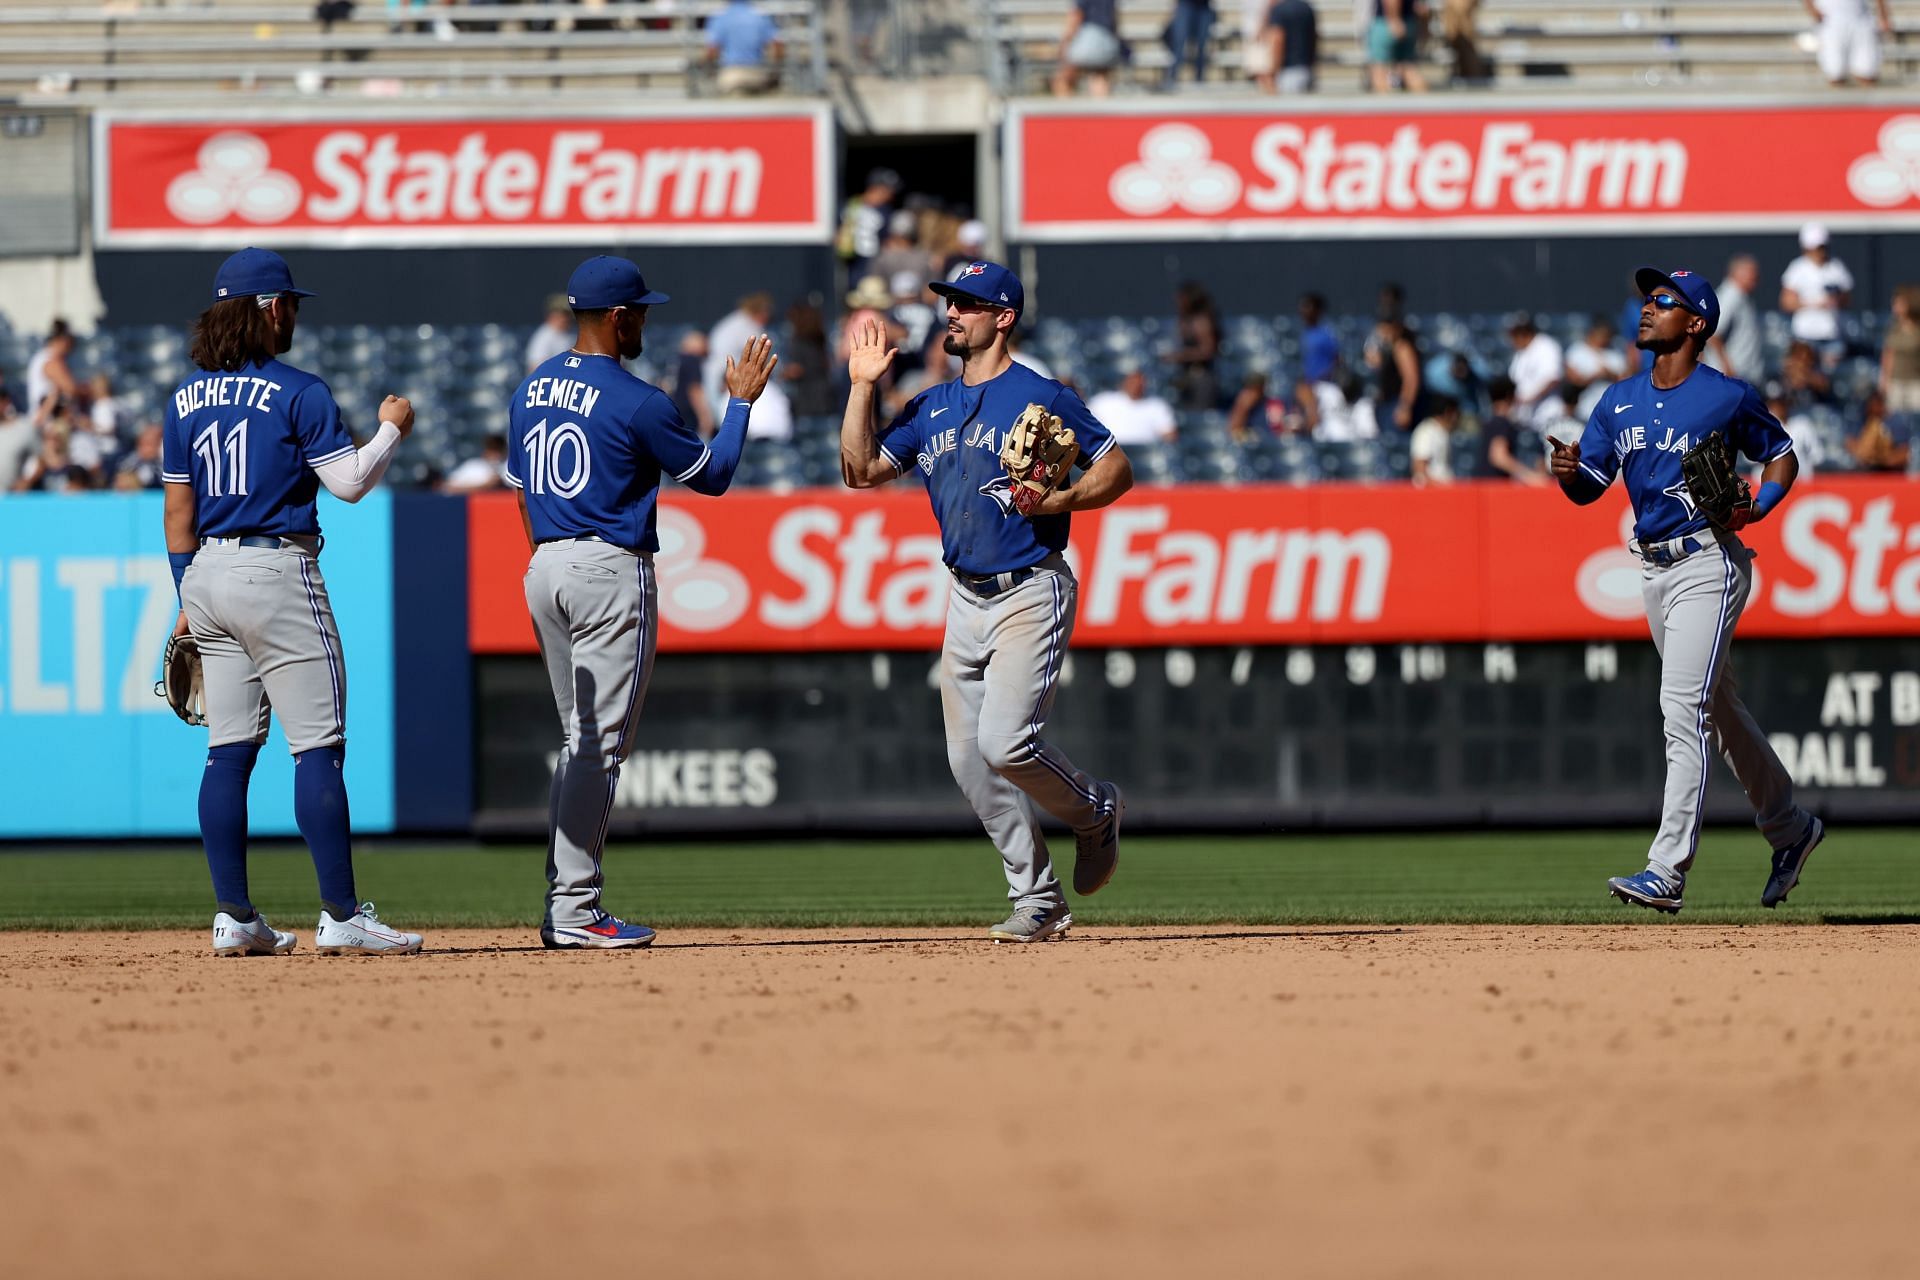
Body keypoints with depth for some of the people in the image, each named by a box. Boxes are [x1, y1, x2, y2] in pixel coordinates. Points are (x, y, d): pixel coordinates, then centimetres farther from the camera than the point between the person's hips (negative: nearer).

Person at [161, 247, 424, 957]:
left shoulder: (187, 399, 10)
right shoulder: (297, 391, -9)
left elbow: (178, 512, 12)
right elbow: (350, 482, -11)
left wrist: (188, 599, 19)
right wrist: (391, 428, 7)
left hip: (208, 577, 7)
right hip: (278, 575, -7)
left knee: (229, 751, 8)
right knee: (318, 747, -5)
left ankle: (234, 918, 5)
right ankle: (342, 916, -8)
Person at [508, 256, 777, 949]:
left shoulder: (531, 390, 9)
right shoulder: (637, 403, -13)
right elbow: (712, 475, -2)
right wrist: (740, 401, 10)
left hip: (544, 571, 8)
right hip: (610, 571, -8)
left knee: (580, 742, 15)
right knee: (599, 744, -6)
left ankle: (562, 907, 12)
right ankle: (575, 912, -9)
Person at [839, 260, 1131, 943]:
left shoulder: (1040, 397, -7)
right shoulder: (931, 407, 13)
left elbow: (1117, 468, -5)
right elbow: (860, 470, 11)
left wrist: (1060, 501, -20)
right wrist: (862, 387, 5)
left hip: (1031, 596, -7)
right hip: (967, 600, 7)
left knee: (1005, 741, -20)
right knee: (970, 759, 3)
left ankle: (1095, 811, 9)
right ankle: (1038, 900, 11)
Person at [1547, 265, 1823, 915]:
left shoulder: (1728, 398, -7)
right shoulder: (1619, 401, 9)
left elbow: (1781, 454, 5)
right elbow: (1589, 487, 7)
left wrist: (1758, 508, -13)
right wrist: (1567, 471, -16)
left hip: (1709, 563, -7)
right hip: (1654, 569, 8)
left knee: (1683, 707, -16)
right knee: (1720, 711, 18)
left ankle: (1668, 870, -20)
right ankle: (1789, 827, 35)